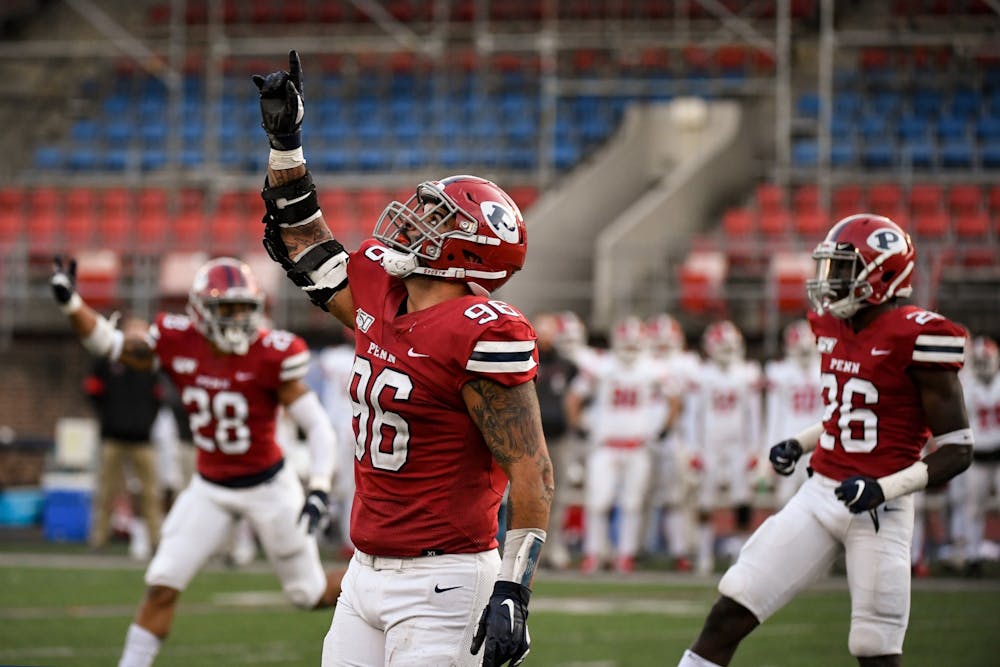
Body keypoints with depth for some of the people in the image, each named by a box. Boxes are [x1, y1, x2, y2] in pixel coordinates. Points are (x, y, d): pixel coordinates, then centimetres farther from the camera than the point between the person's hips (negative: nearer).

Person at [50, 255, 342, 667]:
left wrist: (319, 490, -29)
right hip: (209, 489, 3)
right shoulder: (178, 345, -11)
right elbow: (107, 343, 2)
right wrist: (71, 303, -13)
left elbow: (318, 427, -19)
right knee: (161, 586, -6)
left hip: (268, 487, -3)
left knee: (311, 594, 8)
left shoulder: (269, 357, -22)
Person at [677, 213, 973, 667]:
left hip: (877, 510, -7)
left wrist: (884, 488, -21)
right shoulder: (833, 327, 9)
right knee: (728, 616, -1)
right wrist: (798, 445, 10)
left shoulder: (915, 339, -14)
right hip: (819, 494, 7)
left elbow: (958, 451, -12)